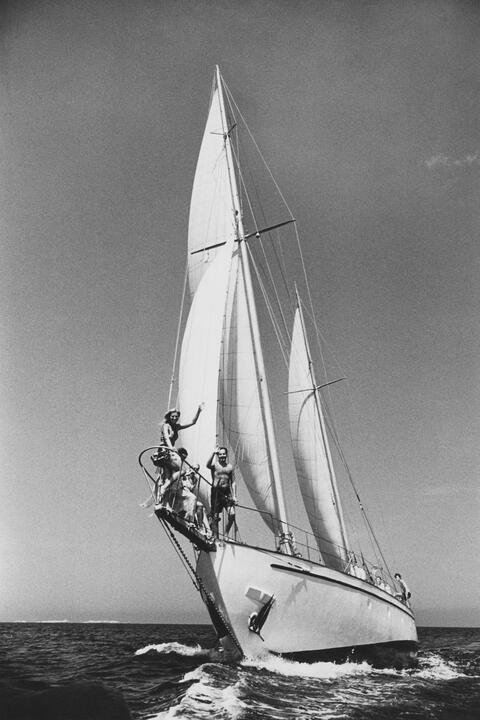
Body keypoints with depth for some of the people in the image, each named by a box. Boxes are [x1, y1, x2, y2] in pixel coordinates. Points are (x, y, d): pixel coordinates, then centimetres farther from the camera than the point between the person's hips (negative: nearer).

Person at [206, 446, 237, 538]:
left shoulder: (230, 466, 11)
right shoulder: (215, 464, 0)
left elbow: (233, 482, 12)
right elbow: (208, 465, -25)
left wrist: (234, 496, 4)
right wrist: (213, 453, -29)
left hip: (227, 492, 3)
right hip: (216, 492, -3)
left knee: (232, 515, -9)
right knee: (215, 516, -1)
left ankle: (226, 534, 9)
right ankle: (215, 536, 10)